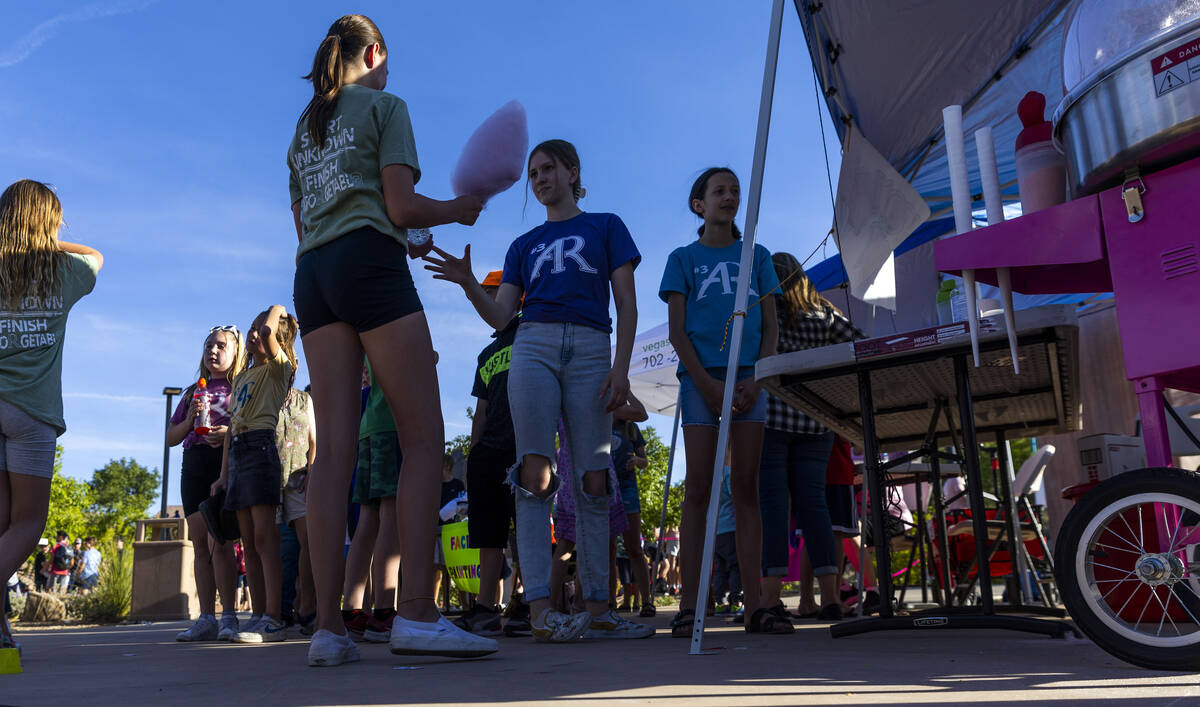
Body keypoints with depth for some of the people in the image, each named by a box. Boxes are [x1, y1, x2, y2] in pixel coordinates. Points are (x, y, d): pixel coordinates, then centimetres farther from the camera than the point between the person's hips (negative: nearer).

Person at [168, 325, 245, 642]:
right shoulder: (193, 392, 22)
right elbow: (171, 437, 21)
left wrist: (231, 433, -20)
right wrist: (189, 420, 2)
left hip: (226, 464, -6)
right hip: (193, 466, 6)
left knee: (218, 542, -14)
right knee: (201, 545, 4)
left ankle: (229, 616, -10)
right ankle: (206, 619, 6)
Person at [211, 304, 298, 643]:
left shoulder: (277, 368, 2)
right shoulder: (240, 378, 24)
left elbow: (267, 333, -19)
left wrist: (276, 312, 2)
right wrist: (223, 473, 17)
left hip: (261, 445, -8)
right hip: (236, 450, 8)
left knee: (263, 535, -14)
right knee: (249, 542, 6)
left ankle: (274, 619, -15)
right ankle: (259, 615, 9)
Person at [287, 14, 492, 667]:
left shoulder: (303, 130, 27)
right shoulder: (385, 106, 7)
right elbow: (401, 206, -5)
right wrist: (457, 210, 13)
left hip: (311, 273, 7)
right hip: (369, 263, -7)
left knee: (335, 446, -2)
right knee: (423, 437, -9)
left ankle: (327, 625, -8)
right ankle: (416, 612, -19)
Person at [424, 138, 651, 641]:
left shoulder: (605, 226, 16)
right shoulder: (524, 245, 22)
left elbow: (627, 304, 7)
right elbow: (500, 316, 13)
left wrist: (620, 367, -6)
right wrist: (468, 284, -7)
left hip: (591, 351, -1)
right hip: (534, 345, 1)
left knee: (593, 481, -4)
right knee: (535, 474, -12)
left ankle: (597, 608, 1)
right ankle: (540, 608, -14)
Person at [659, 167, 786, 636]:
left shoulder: (757, 257, 17)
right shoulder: (683, 258, 11)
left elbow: (770, 327, 11)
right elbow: (677, 333, 3)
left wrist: (756, 380, -6)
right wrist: (707, 383, -11)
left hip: (749, 378, 2)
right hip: (701, 378, -2)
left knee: (746, 488, -1)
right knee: (698, 489, -5)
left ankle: (754, 606, 0)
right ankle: (689, 607, -4)